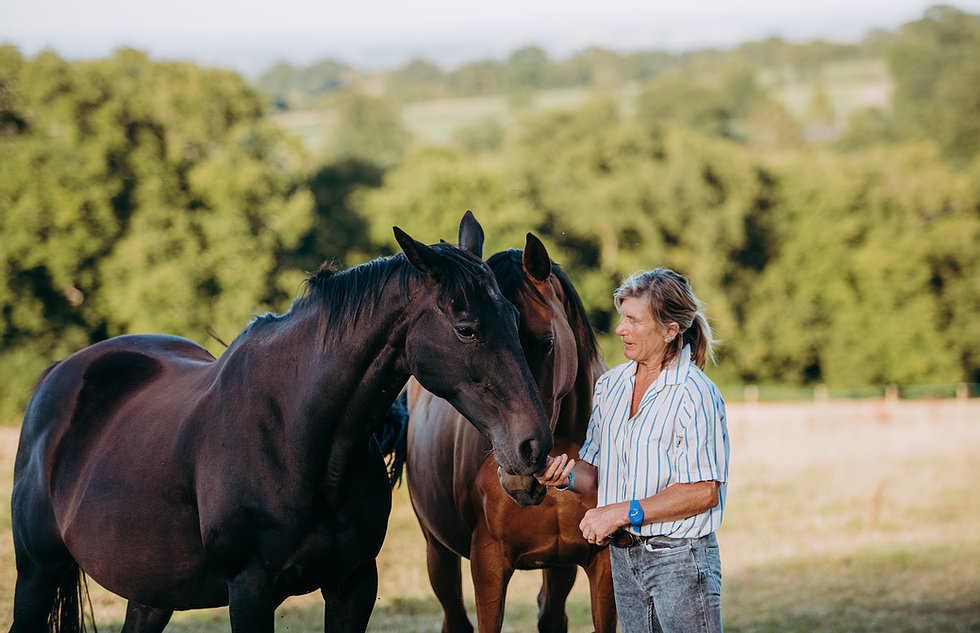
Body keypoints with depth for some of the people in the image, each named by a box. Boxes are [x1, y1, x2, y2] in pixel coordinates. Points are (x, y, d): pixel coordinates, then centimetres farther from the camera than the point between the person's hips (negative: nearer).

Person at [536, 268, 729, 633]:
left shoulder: (696, 395, -14)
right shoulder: (610, 385, 8)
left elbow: (703, 492, -19)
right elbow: (596, 473, 12)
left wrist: (622, 512, -20)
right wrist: (566, 476, -11)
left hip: (680, 560, -7)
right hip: (623, 558, 7)